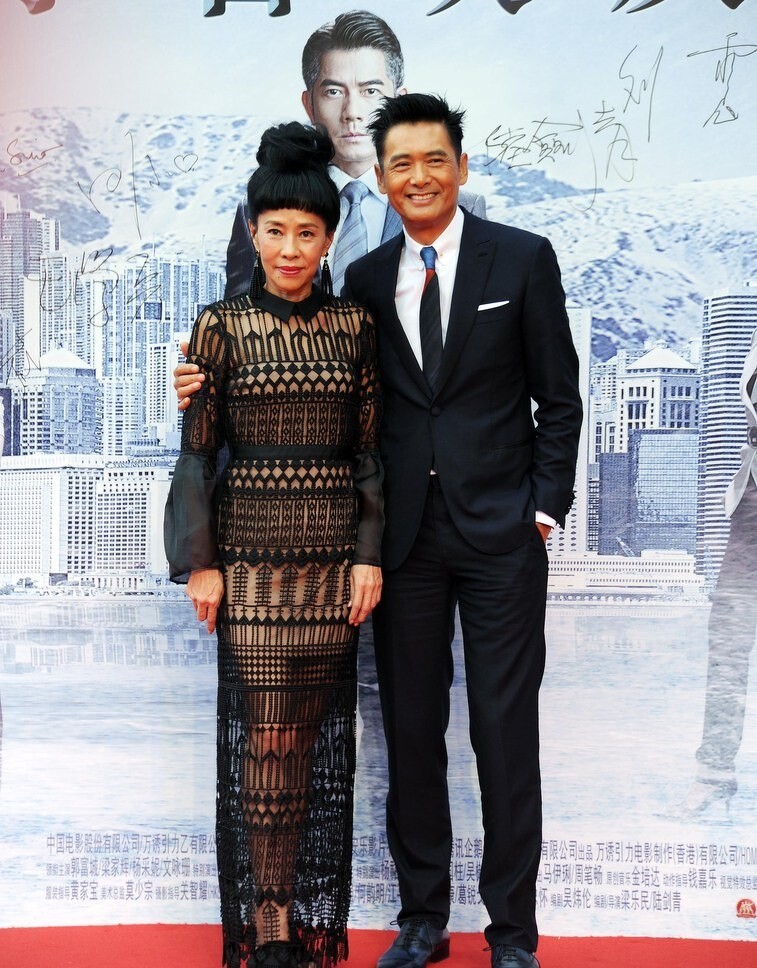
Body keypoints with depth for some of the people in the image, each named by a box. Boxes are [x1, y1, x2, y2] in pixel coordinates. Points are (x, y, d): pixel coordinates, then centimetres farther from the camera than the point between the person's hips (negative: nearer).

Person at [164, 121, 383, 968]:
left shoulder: (354, 326, 6)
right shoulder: (222, 326, 0)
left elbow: (369, 448, 6)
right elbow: (197, 448, 0)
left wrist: (370, 554, 0)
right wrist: (199, 563, -5)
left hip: (334, 556, 2)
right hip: (252, 554, -2)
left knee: (322, 731, 8)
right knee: (265, 737, -1)